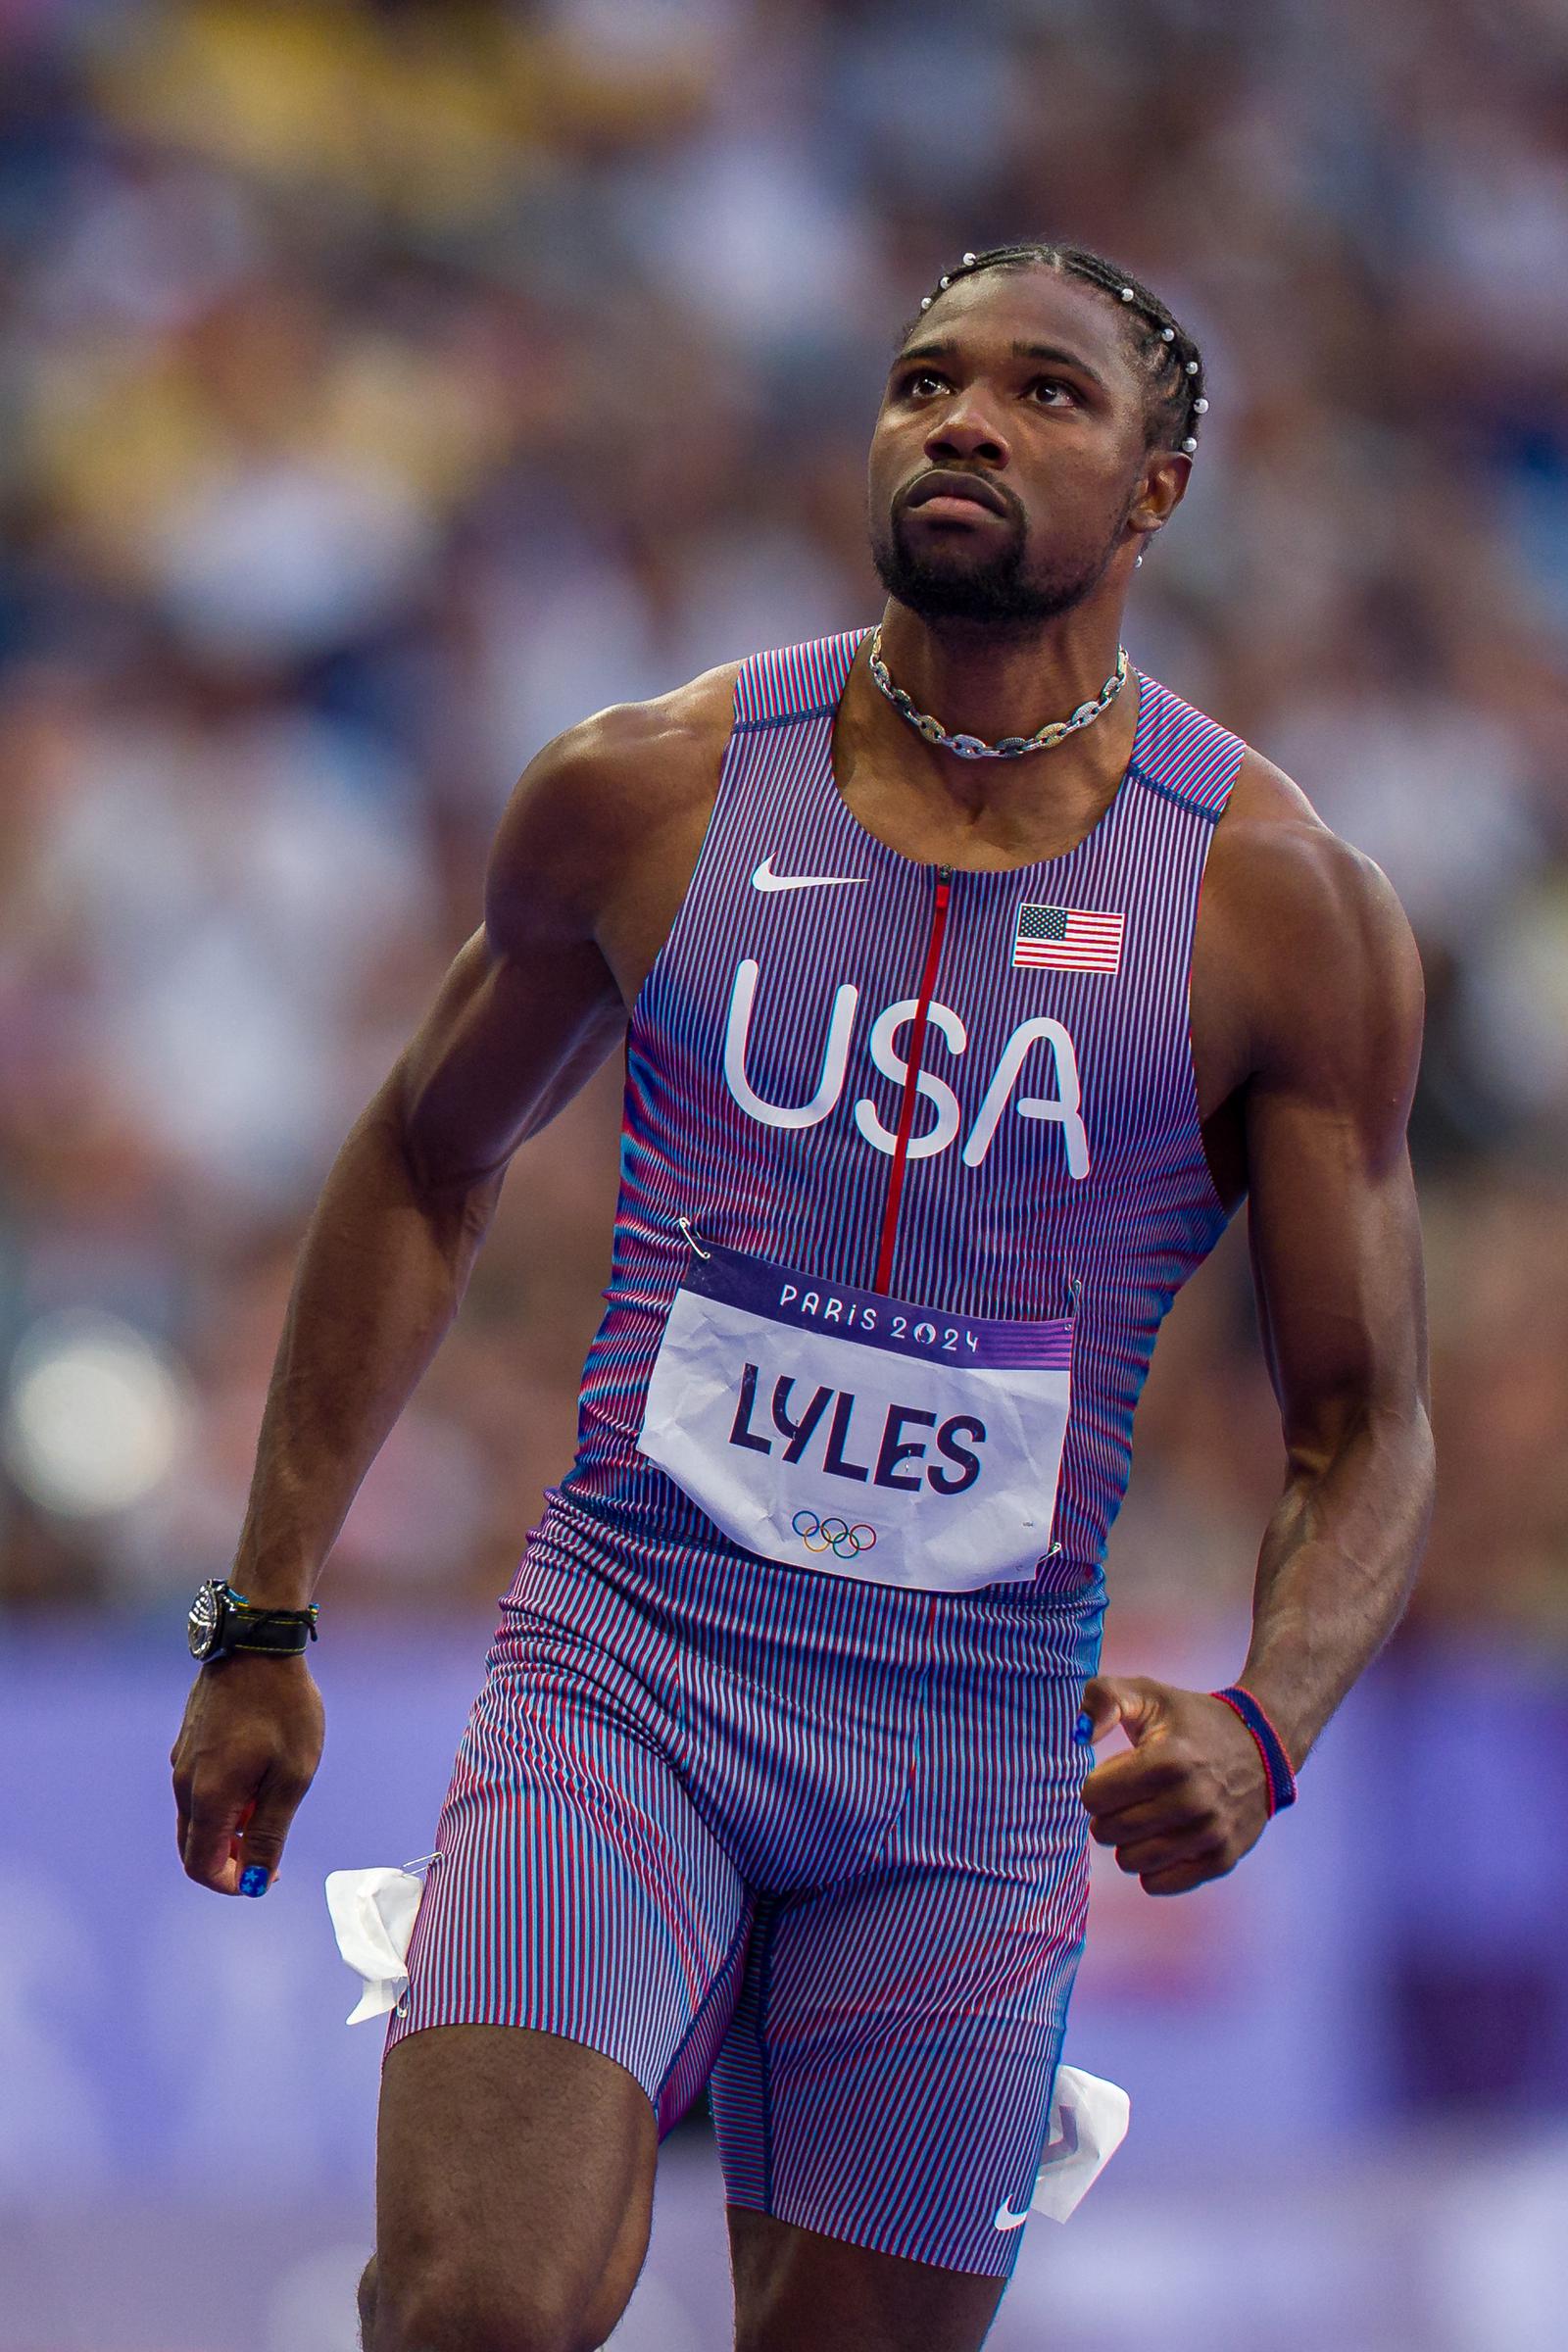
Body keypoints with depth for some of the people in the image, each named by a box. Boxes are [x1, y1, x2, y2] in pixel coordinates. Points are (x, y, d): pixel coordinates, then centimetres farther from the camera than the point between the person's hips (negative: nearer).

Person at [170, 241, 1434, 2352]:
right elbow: (427, 1171, 16)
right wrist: (264, 1622, 13)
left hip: (978, 1738, 1)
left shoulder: (1287, 909, -3)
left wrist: (1261, 1728, -19)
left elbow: (1363, 1426, 1)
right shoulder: (645, 794, 0)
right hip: (626, 1647, 0)